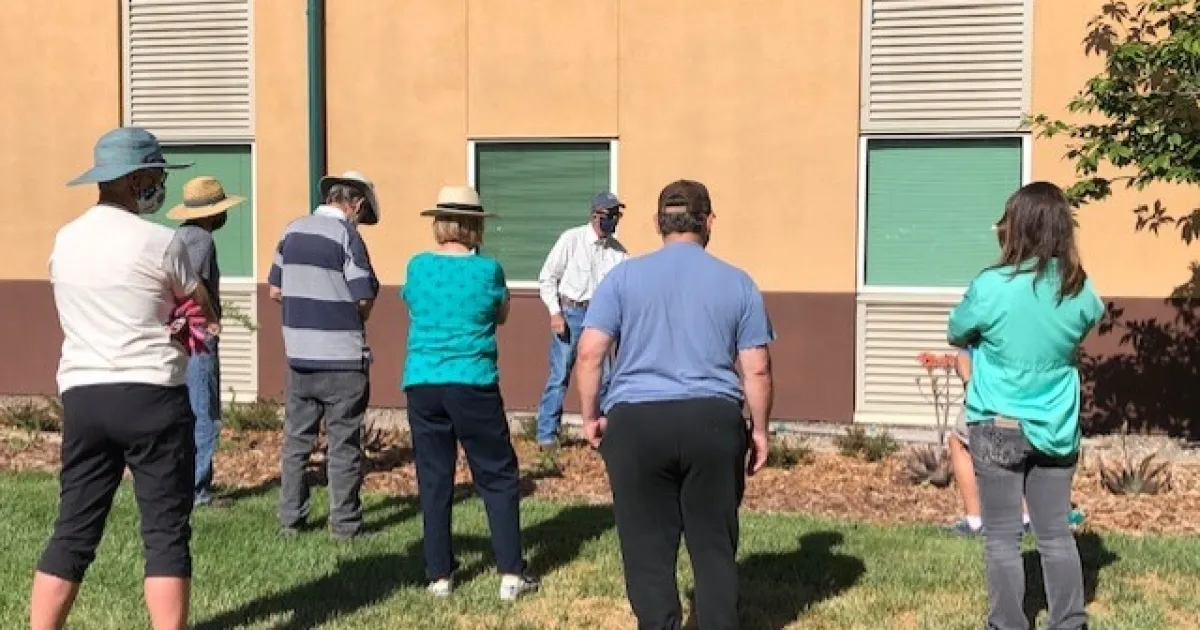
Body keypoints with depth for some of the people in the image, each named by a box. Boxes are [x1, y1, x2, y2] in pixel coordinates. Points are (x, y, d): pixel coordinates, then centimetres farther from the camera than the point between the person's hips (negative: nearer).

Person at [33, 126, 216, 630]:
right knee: (166, 532, 1)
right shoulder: (159, 243, -8)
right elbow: (205, 315, 4)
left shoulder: (64, 242, 9)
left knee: (73, 532, 12)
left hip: (82, 395, 6)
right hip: (150, 396, -6)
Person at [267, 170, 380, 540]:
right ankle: (344, 524, 8)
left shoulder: (293, 230, 7)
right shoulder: (346, 236, -12)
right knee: (344, 443, 3)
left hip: (299, 354, 6)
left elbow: (275, 290, 11)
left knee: (296, 439, 13)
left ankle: (291, 519, 18)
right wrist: (355, 319, 6)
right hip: (343, 357, -5)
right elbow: (365, 298, -14)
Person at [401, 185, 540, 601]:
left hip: (421, 384, 3)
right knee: (498, 478, 6)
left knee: (434, 481, 10)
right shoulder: (487, 269, -4)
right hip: (472, 384, -3)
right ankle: (511, 574, 5)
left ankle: (439, 575, 14)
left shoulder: (418, 267, 4)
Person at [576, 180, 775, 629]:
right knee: (714, 544, 11)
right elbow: (757, 369, 4)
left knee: (647, 547, 6)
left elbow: (589, 353, -2)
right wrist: (760, 430, 15)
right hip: (713, 421, 1)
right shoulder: (737, 282, 7)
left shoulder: (624, 276, 5)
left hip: (636, 423, -1)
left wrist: (591, 416, 8)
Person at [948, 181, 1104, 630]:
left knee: (1002, 538, 7)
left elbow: (956, 335, -1)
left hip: (999, 429, -4)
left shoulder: (991, 286, -19)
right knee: (1056, 534, 14)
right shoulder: (1080, 289, -6)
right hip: (1056, 429, 4)